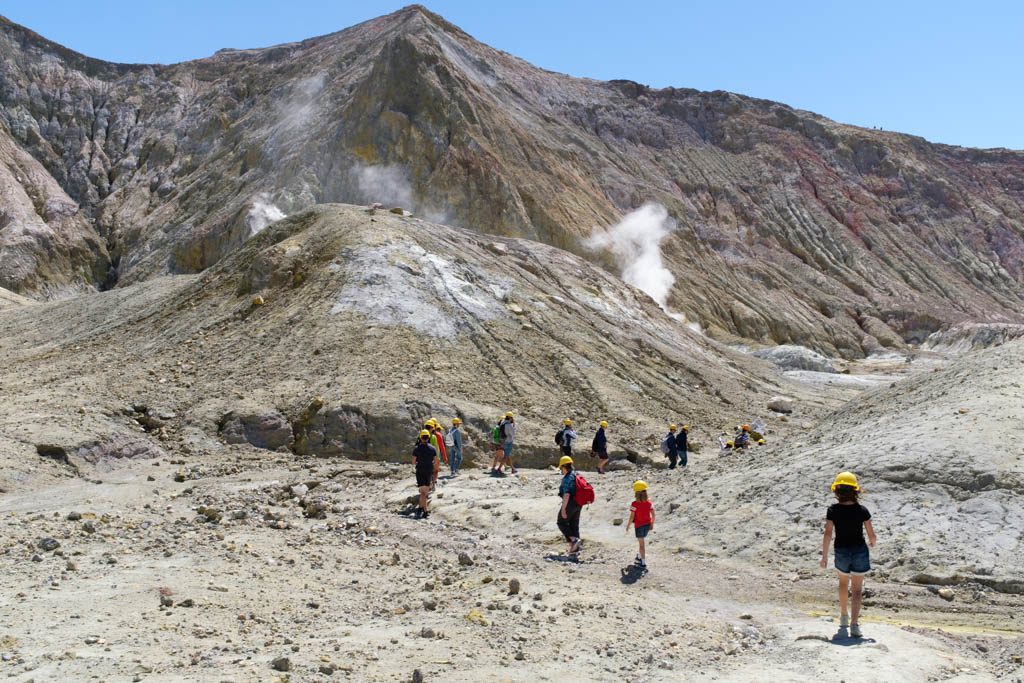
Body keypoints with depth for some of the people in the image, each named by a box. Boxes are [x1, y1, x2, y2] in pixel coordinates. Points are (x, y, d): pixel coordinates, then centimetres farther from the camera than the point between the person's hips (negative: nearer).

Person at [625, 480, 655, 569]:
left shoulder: (635, 504, -20)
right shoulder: (649, 502, -6)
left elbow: (631, 517, -17)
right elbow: (653, 514, -1)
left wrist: (628, 526, -4)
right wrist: (652, 524, 13)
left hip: (639, 525, -5)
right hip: (647, 524, 5)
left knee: (642, 544, 3)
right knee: (642, 541, 25)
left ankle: (644, 564, 6)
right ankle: (639, 557, 42)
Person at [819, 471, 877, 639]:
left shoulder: (833, 510, -12)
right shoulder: (862, 510, -11)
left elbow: (828, 533, -16)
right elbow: (871, 534, -6)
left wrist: (824, 556, -10)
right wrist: (872, 543, 18)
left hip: (841, 552, 1)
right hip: (860, 552, -1)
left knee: (843, 583, 27)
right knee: (857, 589, 4)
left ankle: (843, 616, 38)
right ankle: (854, 624, -10)